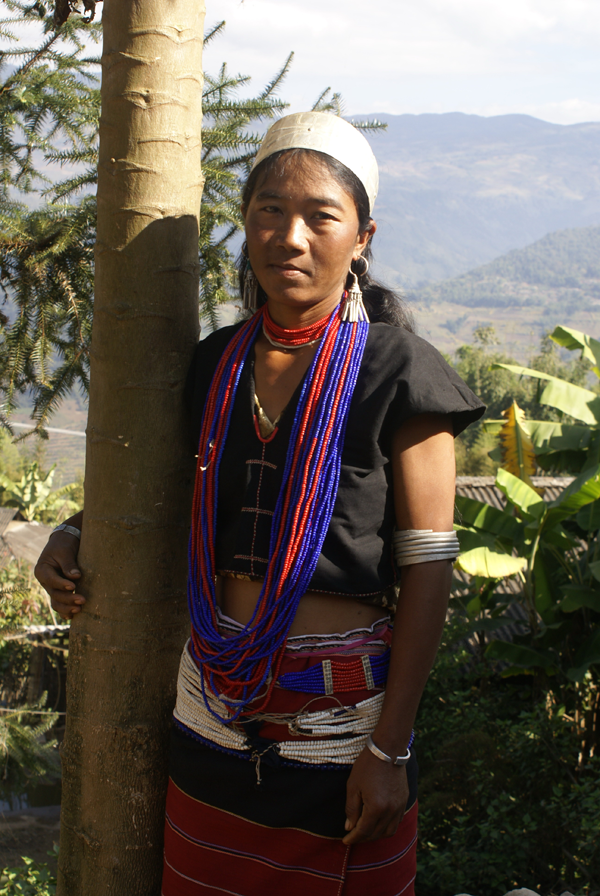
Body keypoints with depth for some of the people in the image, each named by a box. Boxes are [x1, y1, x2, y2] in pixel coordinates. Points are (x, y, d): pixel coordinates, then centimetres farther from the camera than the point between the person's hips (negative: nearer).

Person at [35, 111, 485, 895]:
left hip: (340, 716, -4)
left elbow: (427, 568, -12)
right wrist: (78, 532, 4)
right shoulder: (216, 364, 4)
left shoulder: (397, 374, -11)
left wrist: (389, 750, -13)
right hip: (214, 712, 5)